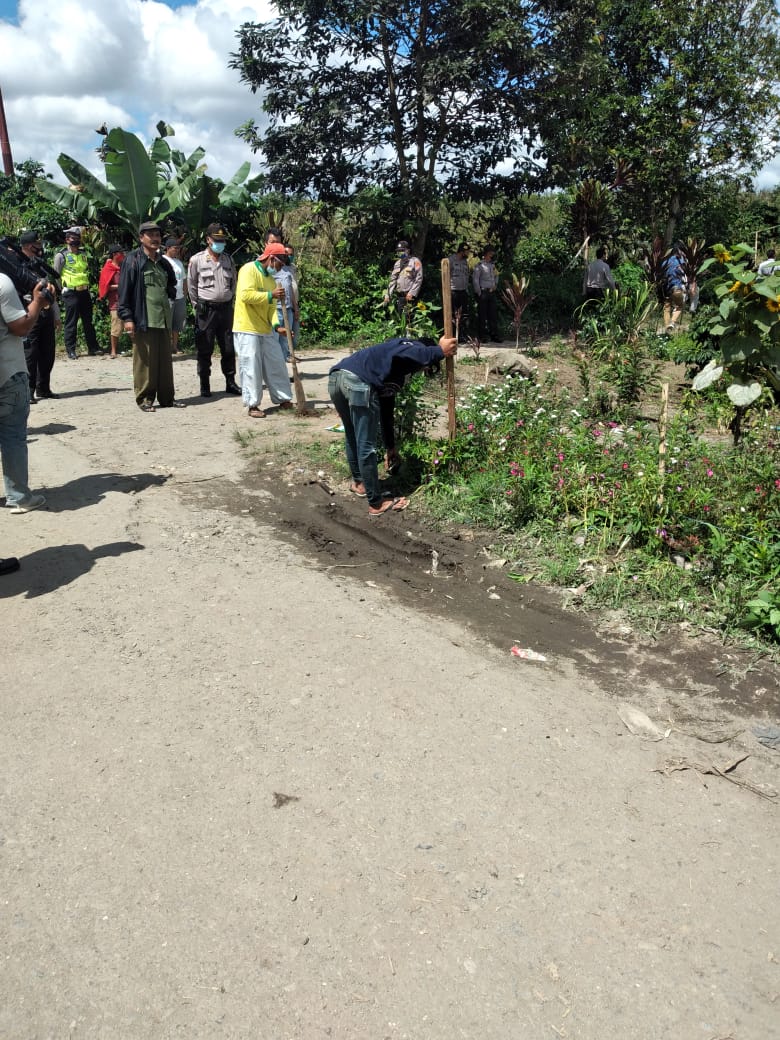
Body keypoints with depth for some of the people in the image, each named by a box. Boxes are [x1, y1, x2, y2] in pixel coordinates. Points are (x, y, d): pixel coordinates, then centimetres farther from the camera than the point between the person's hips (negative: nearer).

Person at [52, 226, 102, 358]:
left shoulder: (83, 254, 13)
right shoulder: (61, 256, -4)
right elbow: (56, 275, -2)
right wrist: (62, 290, -4)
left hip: (84, 292, 6)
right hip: (71, 293, -5)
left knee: (88, 321, 10)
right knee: (71, 323, -1)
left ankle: (93, 347, 17)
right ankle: (70, 350, 5)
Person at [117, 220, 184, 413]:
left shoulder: (163, 262, 16)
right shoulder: (133, 260, -4)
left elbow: (171, 284, 34)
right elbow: (124, 290, -9)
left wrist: (170, 293, 13)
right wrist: (127, 317, -15)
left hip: (163, 320, 7)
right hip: (143, 320, -7)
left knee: (165, 361, 9)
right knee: (144, 361, -3)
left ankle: (166, 397, 17)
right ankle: (144, 399, 6)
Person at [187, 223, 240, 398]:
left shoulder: (228, 260, 10)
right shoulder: (197, 260, -2)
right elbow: (191, 285, 3)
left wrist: (229, 301, 14)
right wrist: (198, 306, 3)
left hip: (226, 308, 4)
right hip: (206, 309, -4)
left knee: (229, 348, 7)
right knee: (204, 349, 0)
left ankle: (230, 382, 16)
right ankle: (204, 385, 7)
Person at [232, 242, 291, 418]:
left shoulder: (270, 278, 15)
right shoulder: (248, 270, -10)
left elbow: (271, 306, 10)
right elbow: (246, 295, -25)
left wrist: (276, 324, -7)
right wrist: (270, 295, -20)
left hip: (266, 330, 8)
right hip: (247, 329, -8)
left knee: (276, 365, 9)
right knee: (251, 368, -5)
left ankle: (283, 399, 20)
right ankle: (252, 405, 2)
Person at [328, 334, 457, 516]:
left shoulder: (397, 373, 37)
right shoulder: (417, 349, 14)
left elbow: (386, 410, 40)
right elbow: (400, 355, -13)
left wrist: (390, 447, 45)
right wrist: (440, 351, -4)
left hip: (335, 378, 9)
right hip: (358, 382, -9)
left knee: (351, 437, 29)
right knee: (366, 447, 2)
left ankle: (358, 482, 50)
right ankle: (376, 504, 14)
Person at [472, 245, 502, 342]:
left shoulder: (492, 265, 13)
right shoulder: (480, 265, -6)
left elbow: (496, 275, 31)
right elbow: (475, 280, -9)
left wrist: (495, 285, 16)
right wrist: (479, 293, -11)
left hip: (491, 292, 7)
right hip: (483, 292, -6)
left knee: (493, 314, 5)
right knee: (482, 315, -2)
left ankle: (494, 335, 8)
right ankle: (482, 336, 4)